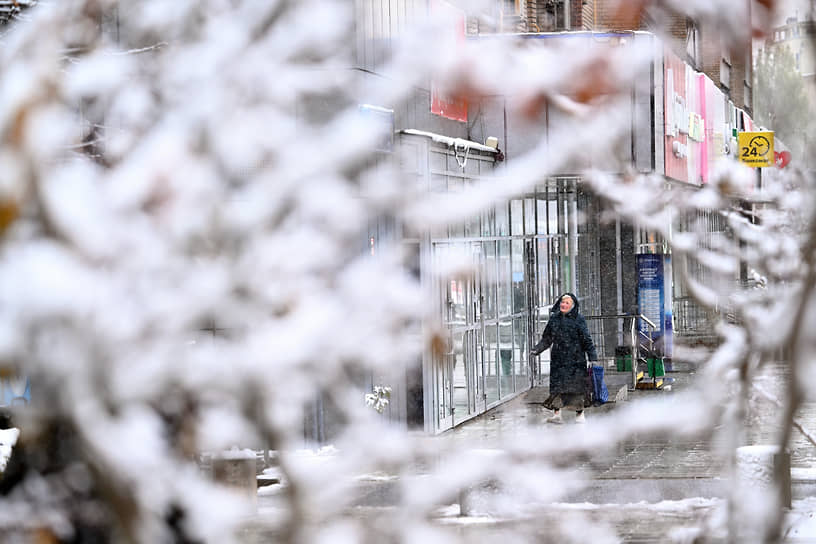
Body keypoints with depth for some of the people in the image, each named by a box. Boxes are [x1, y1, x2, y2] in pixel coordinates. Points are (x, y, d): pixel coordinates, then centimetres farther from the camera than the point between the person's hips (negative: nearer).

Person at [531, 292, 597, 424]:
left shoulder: (578, 320, -1)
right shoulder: (554, 319, 11)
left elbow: (587, 340, -2)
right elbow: (546, 339, 17)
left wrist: (593, 357, -7)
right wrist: (537, 349, 5)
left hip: (575, 358, -3)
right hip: (558, 358, 3)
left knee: (576, 386, -2)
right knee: (556, 385, -4)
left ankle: (580, 414, 8)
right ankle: (556, 413, 0)